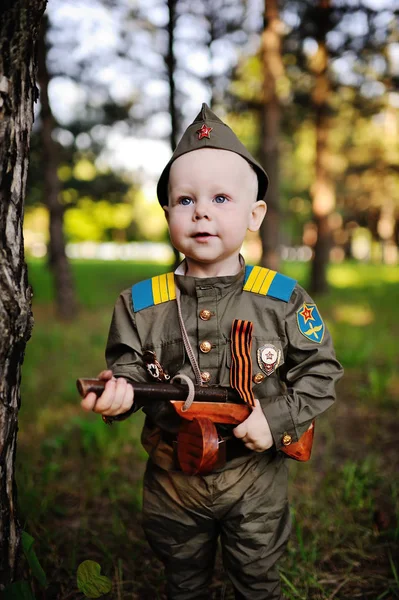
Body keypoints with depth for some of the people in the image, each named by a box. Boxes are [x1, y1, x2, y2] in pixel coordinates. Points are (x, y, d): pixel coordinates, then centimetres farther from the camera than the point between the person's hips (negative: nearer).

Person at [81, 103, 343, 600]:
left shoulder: (284, 299, -14)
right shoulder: (140, 304, -10)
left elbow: (320, 372, -8)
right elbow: (127, 367, -3)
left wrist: (277, 420, -20)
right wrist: (119, 389, -26)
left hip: (255, 478, -1)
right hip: (173, 479, 2)